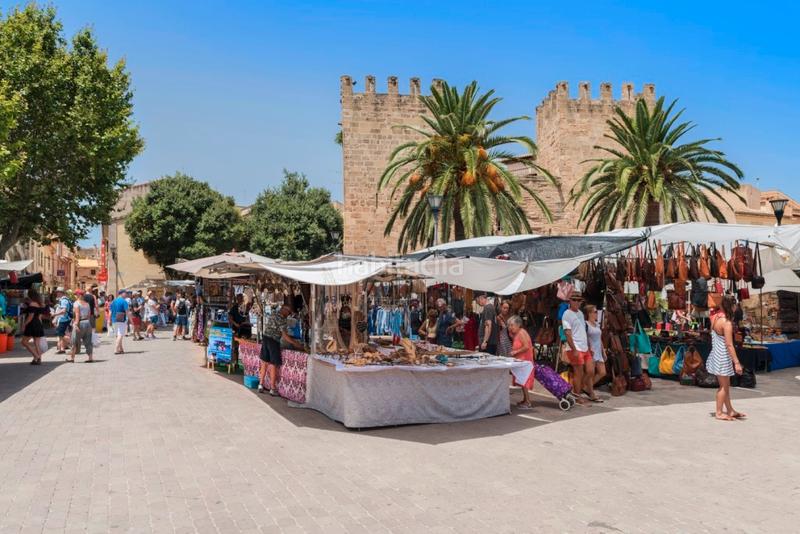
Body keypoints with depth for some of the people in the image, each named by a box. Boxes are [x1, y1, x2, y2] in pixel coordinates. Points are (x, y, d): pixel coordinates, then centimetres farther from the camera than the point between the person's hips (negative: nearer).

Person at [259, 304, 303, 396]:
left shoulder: (273, 314, 10)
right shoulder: (281, 319, -15)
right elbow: (284, 335, -16)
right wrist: (295, 344, -10)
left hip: (265, 338, 8)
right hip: (273, 341, -8)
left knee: (264, 363, 15)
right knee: (273, 365, 1)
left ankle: (261, 385, 20)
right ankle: (272, 389, 6)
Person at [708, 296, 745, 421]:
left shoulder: (716, 317, 3)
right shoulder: (727, 323, -22)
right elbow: (729, 345, -23)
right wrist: (736, 362, -21)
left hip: (716, 354, 9)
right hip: (723, 357, -9)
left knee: (725, 385, 18)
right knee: (724, 385, 4)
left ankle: (730, 410, 29)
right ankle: (719, 413, 12)